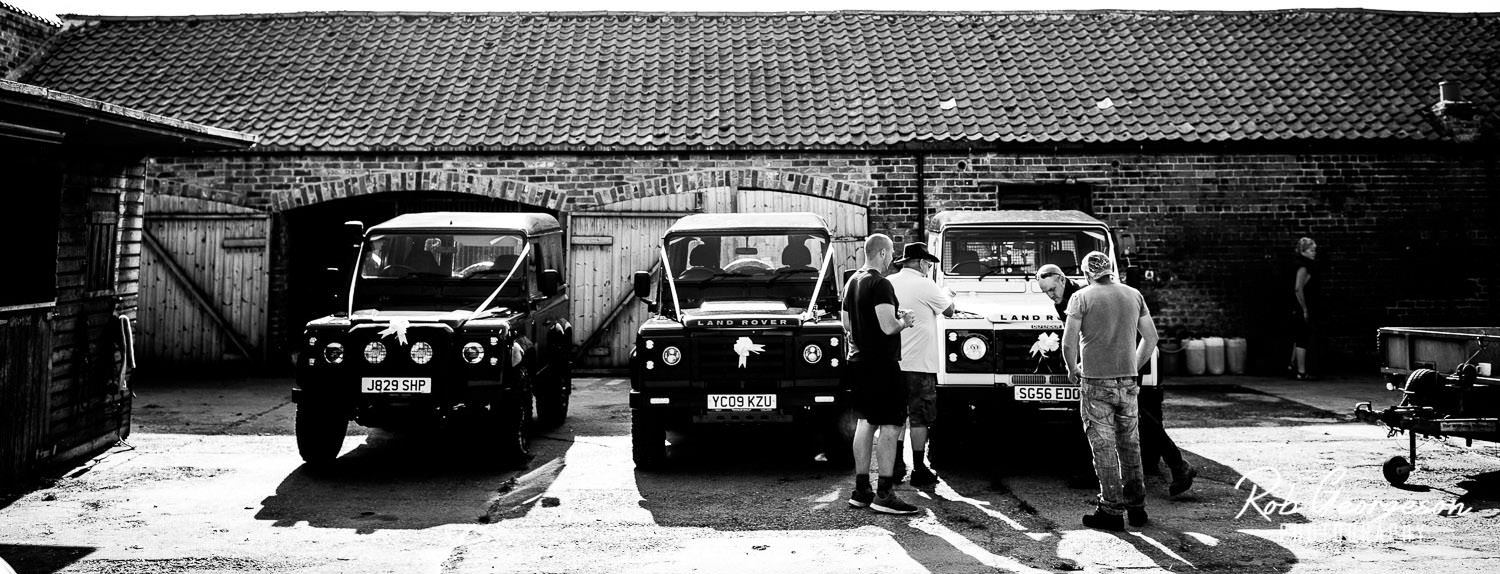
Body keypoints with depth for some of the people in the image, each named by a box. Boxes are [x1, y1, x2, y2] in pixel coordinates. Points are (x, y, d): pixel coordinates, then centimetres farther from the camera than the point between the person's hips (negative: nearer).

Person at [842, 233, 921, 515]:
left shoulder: (851, 283, 12)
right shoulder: (880, 284, -17)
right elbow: (888, 327, -23)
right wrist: (904, 322, -4)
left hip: (859, 361, 10)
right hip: (881, 364, -9)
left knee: (866, 422, 13)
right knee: (891, 426, -6)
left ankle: (861, 490, 16)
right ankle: (884, 494, -7)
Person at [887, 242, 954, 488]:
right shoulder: (924, 286, -11)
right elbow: (948, 311, 1)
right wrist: (950, 298, 21)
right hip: (919, 363, -6)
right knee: (919, 418, 2)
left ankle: (896, 467, 16)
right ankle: (919, 470, 5)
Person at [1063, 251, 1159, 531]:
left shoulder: (1081, 297, -6)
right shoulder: (1133, 295, 7)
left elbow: (1068, 342, -12)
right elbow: (1151, 337, 10)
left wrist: (1072, 370, 4)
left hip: (1096, 382, -4)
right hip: (1128, 382, 4)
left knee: (1103, 447, 1)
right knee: (1130, 445, 15)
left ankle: (1112, 511, 4)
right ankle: (1136, 507, 21)